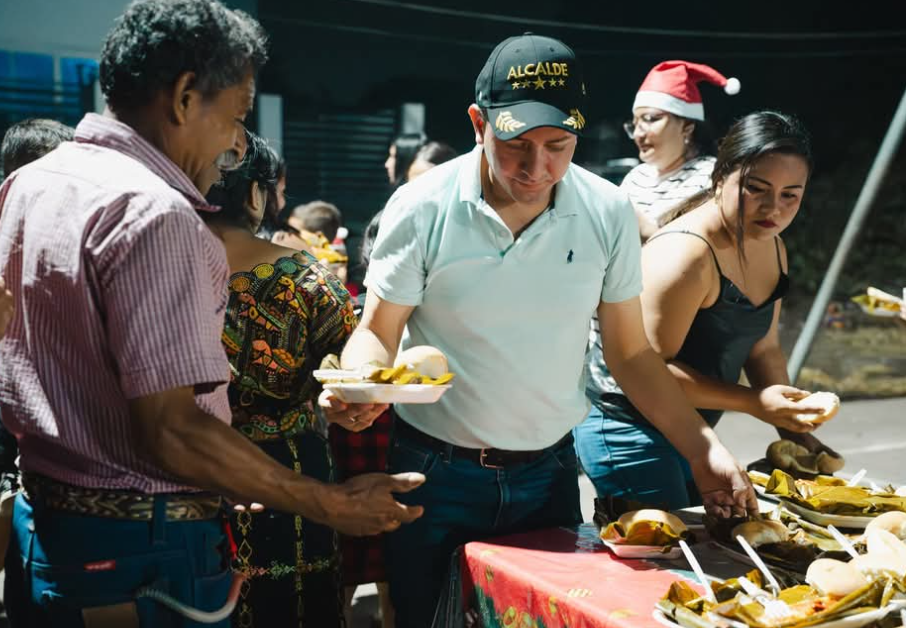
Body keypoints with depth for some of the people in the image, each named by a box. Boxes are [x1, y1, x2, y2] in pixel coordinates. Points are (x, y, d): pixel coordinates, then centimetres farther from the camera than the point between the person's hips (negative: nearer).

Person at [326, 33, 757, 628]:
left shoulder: (609, 212, -7)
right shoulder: (422, 207, -14)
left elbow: (632, 353, 0)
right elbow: (378, 332, -6)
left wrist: (704, 447, -8)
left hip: (550, 472, 2)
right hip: (437, 472, -2)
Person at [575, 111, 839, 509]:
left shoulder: (772, 248, 6)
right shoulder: (686, 255, -24)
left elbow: (763, 349, 15)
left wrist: (794, 431, 7)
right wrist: (753, 402, -26)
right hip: (627, 433, -9)